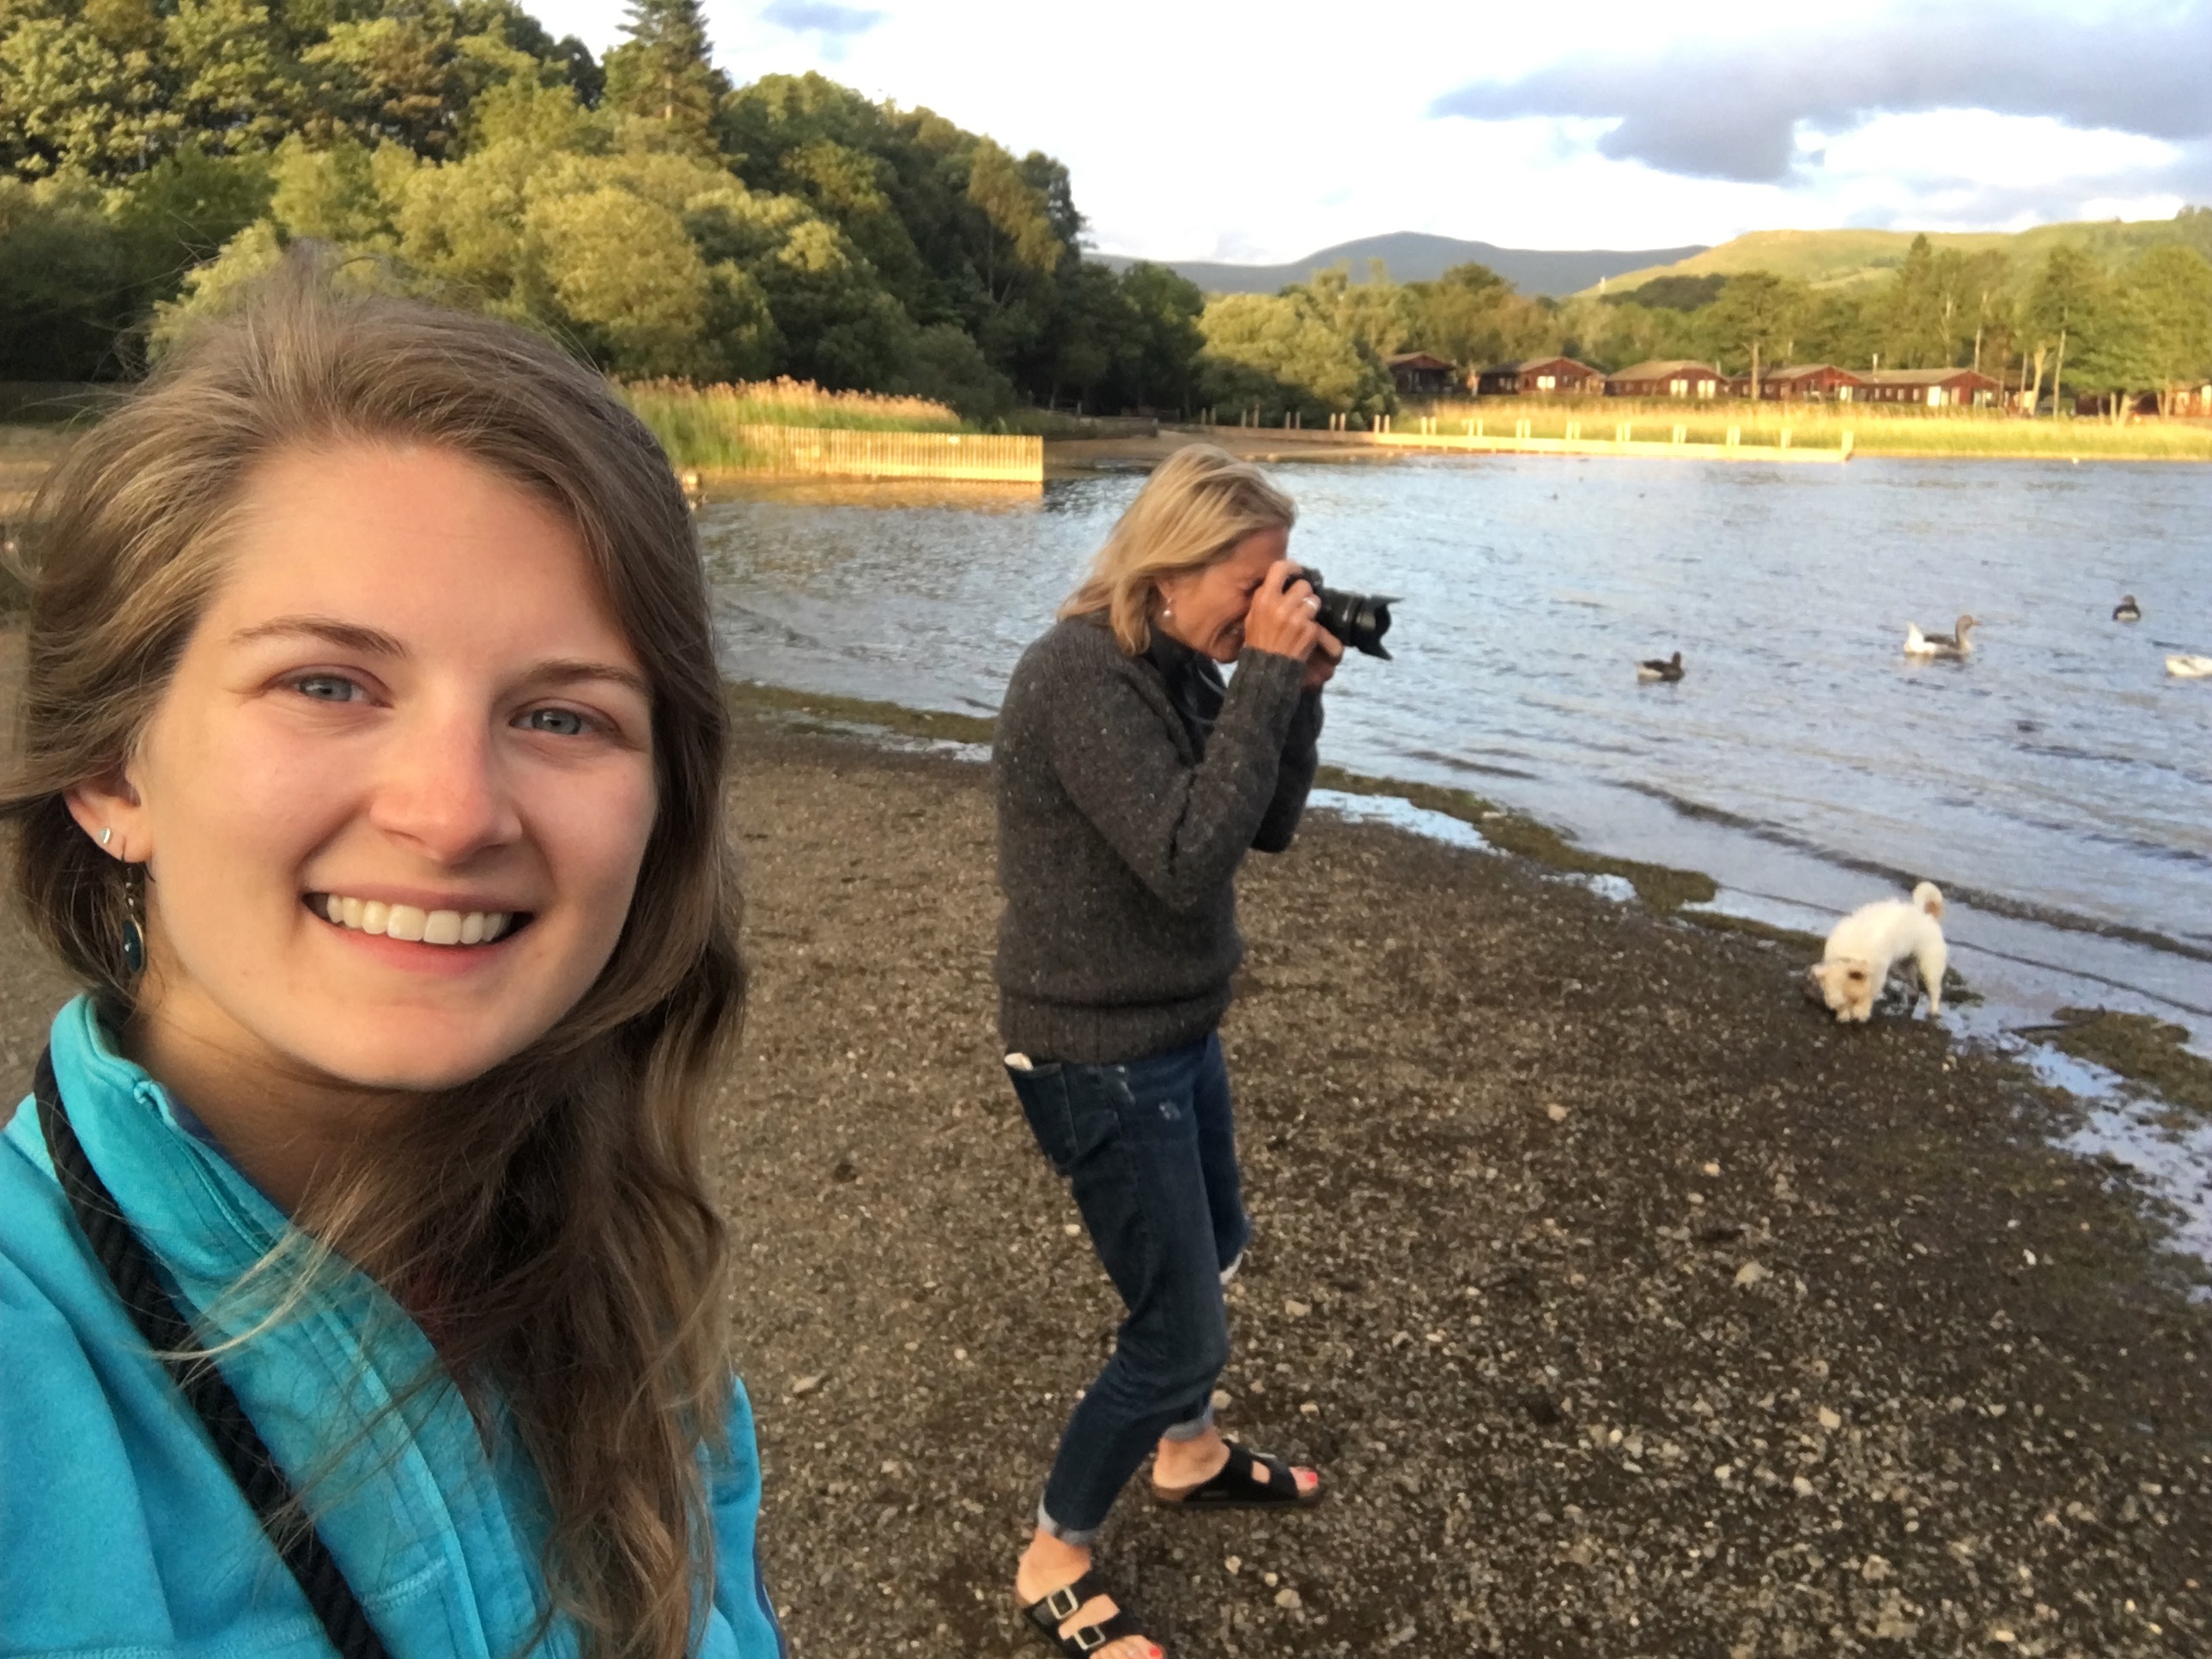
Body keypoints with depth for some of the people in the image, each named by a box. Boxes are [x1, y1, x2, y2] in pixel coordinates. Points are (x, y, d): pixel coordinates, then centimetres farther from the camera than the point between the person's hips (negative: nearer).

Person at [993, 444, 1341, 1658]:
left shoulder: (1172, 666, 2)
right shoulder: (1081, 676, -24)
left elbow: (1268, 825, 7)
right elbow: (1186, 859, -31)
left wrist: (1296, 687, -7)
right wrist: (1267, 678, -27)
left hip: (1175, 1030, 9)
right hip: (1099, 1056, -9)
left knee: (1211, 1253, 27)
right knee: (1181, 1331, 1)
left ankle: (1189, 1457, 52)